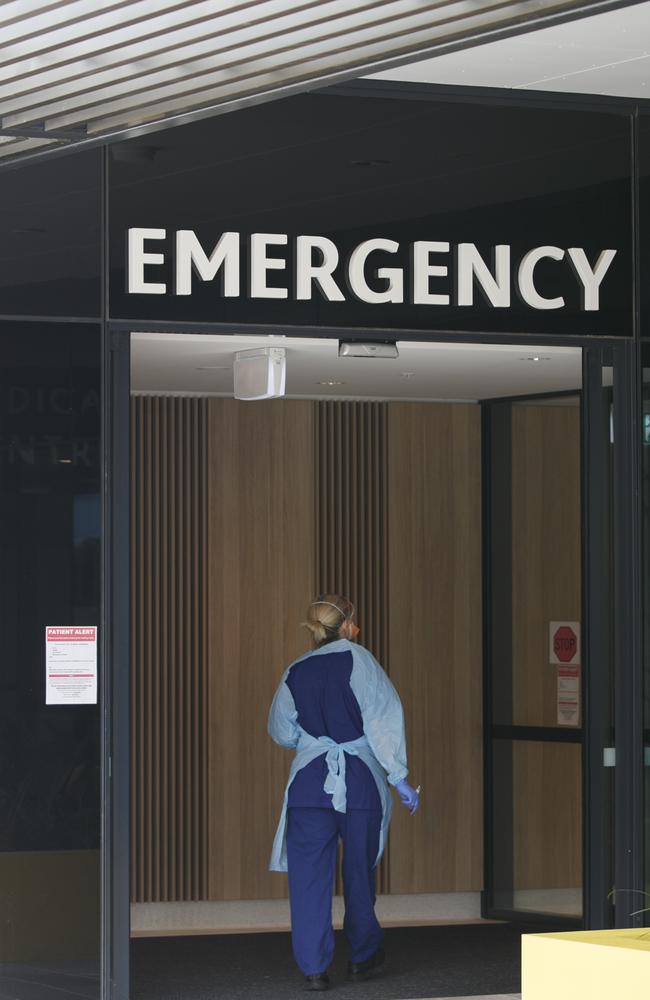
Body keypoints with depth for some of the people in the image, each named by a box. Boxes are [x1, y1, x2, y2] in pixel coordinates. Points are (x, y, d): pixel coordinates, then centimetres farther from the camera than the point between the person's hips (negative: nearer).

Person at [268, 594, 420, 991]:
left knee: (310, 876, 3)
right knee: (359, 872, 15)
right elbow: (384, 719, -12)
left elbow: (282, 732, 15)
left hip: (309, 781, 2)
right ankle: (364, 956, 29)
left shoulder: (295, 673, 5)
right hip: (361, 782, -1)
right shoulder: (357, 660, -6)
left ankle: (314, 966, -3)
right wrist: (400, 777, -10)